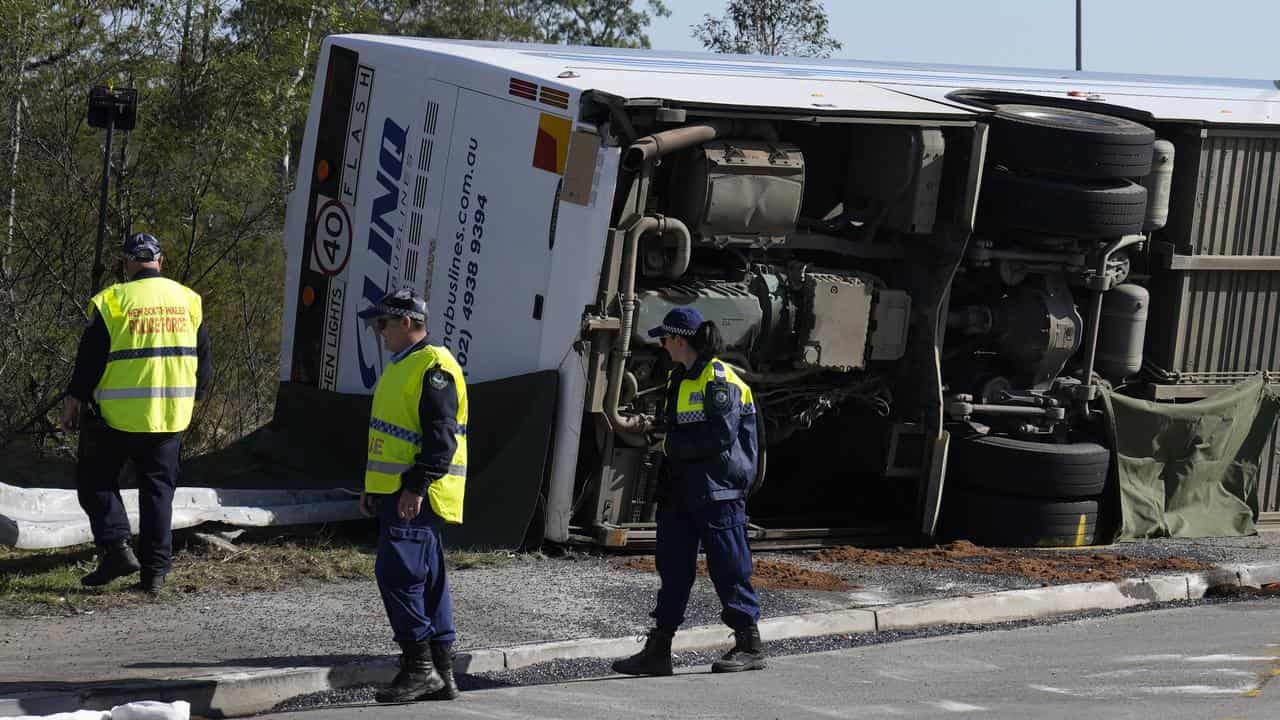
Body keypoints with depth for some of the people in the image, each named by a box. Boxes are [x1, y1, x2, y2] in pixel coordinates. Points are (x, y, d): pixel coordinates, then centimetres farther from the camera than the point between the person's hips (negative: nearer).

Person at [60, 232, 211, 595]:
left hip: (118, 415, -4)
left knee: (96, 481, 11)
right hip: (171, 415, 4)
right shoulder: (187, 300, 6)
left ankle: (116, 547, -7)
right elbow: (203, 360, 12)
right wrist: (193, 398, 26)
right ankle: (155, 571, 7)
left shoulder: (112, 301, -9)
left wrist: (73, 400, 4)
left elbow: (90, 359, -7)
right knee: (158, 488, 11)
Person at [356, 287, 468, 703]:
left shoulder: (434, 367, -13)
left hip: (416, 496, -10)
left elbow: (441, 434, -21)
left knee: (398, 574, -15)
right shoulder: (402, 366, 20)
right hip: (396, 493, 10)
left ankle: (419, 667, -13)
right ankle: (441, 675, 11)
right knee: (428, 582, 9)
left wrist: (417, 487, -25)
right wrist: (374, 488, 25)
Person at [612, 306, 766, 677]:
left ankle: (750, 646, 6)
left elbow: (721, 436, -20)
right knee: (673, 566, 7)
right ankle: (658, 650, 9)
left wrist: (674, 444, -13)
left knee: (728, 566, -3)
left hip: (716, 489, -9)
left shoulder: (719, 380, -13)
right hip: (680, 489, 9)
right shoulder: (678, 379, 17)